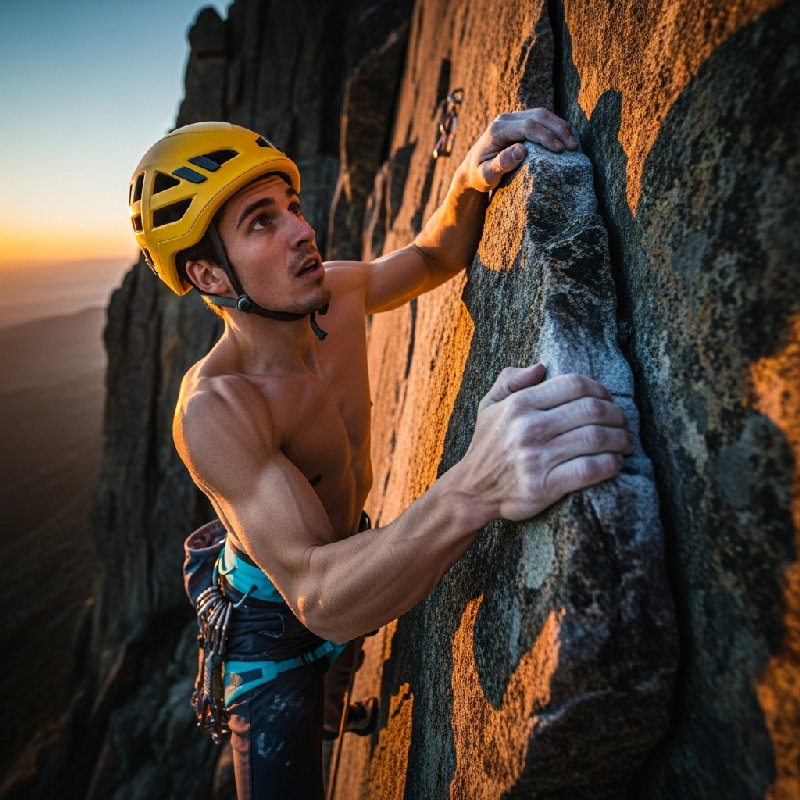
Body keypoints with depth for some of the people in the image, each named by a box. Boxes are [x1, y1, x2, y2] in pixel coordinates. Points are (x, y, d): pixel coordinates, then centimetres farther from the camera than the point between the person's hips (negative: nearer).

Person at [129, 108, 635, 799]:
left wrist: (470, 180, -24)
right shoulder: (212, 411, -38)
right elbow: (319, 597, -47)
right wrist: (475, 491, -67)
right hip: (274, 614, -6)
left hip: (360, 554, 6)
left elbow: (436, 255, 0)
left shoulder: (335, 291, -16)